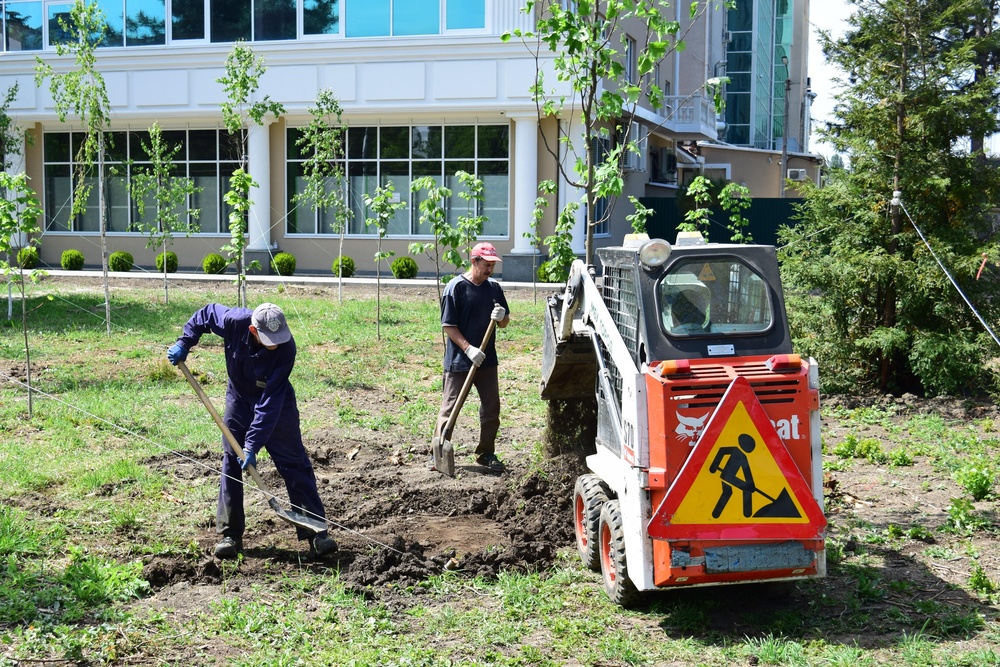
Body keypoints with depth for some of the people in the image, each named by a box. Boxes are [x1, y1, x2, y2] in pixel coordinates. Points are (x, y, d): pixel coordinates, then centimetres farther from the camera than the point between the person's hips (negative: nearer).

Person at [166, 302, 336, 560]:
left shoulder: (286, 348, -33)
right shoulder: (235, 321, -28)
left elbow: (270, 401, -33)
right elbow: (204, 314, -3)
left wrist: (253, 443, -34)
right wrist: (184, 343, -12)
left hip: (277, 404, -3)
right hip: (239, 398, 3)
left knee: (294, 463, -3)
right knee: (231, 462, 3)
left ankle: (317, 533, 1)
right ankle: (230, 534, 12)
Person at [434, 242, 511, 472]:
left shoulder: (494, 287, 6)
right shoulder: (456, 287, -11)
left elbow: (504, 323, 14)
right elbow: (448, 326, -12)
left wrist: (501, 317, -10)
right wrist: (469, 349, -22)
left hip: (487, 360, 6)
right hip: (458, 362, -6)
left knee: (491, 408, 10)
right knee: (450, 409, 0)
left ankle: (486, 453, 23)